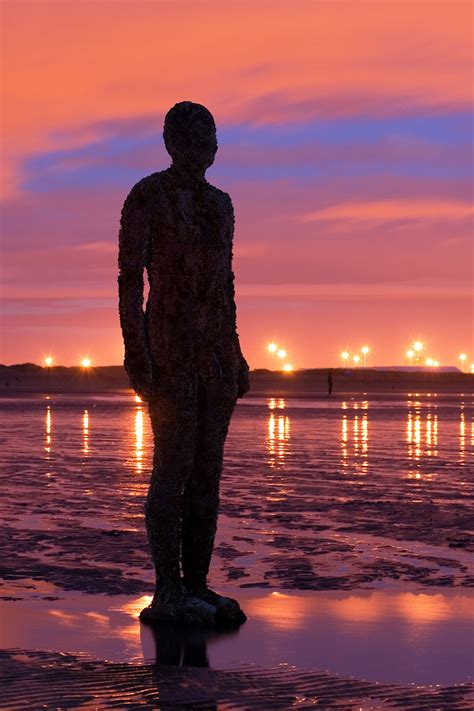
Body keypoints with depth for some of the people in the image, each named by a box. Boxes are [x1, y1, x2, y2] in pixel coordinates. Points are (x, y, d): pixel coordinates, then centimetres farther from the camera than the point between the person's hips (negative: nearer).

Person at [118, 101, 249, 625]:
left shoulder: (219, 203, 16)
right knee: (175, 468, -9)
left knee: (208, 470, 4)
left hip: (215, 349, 7)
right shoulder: (145, 196, -6)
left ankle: (196, 587, 9)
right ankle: (168, 593, -3)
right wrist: (135, 355, -17)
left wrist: (234, 356, 15)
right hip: (169, 346, -7)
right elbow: (129, 278, -10)